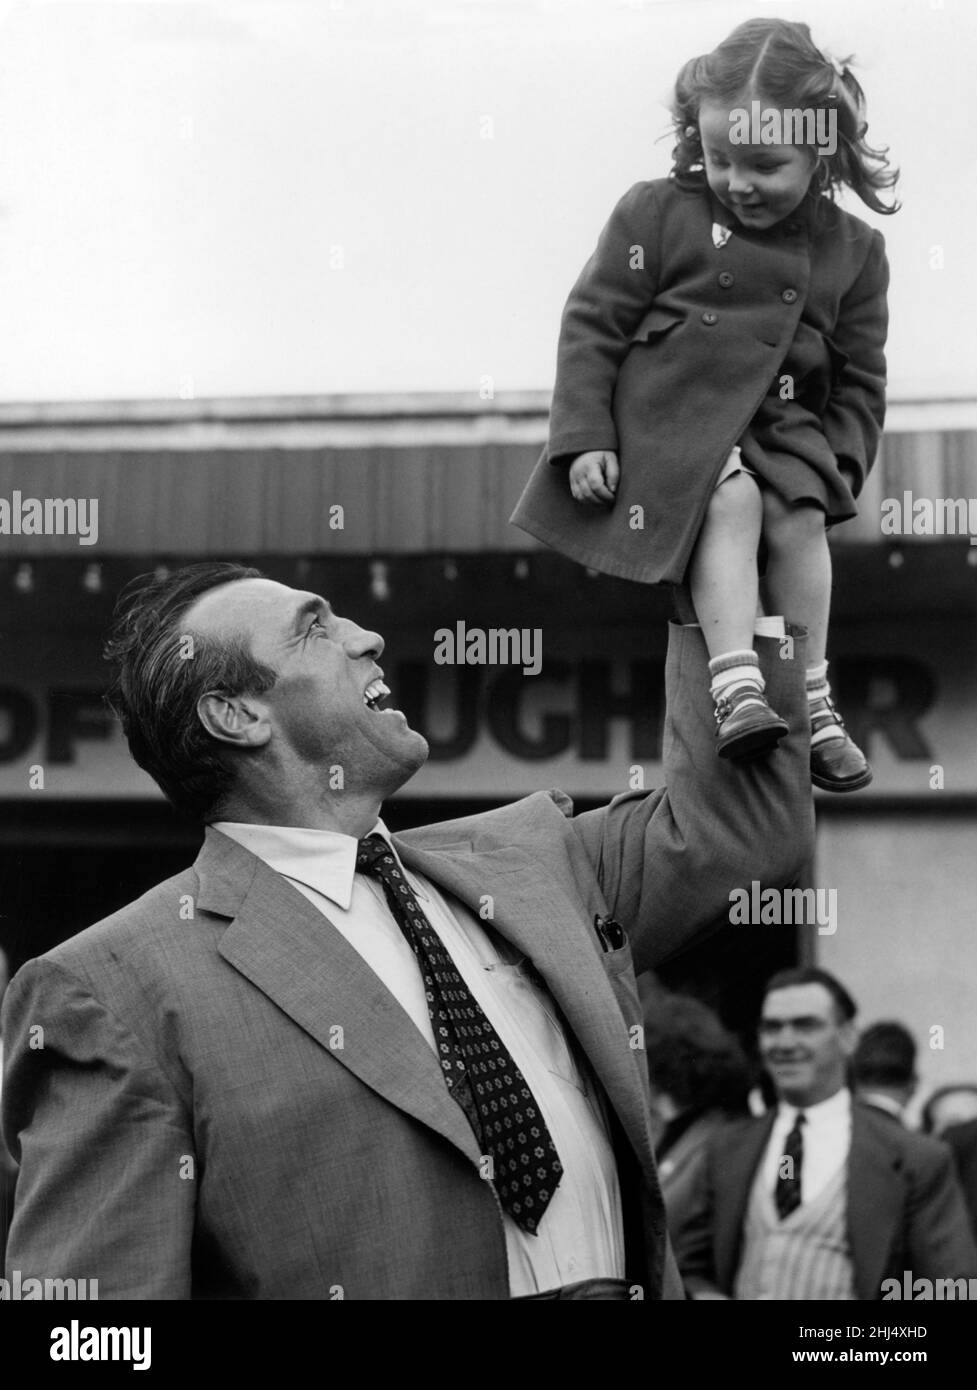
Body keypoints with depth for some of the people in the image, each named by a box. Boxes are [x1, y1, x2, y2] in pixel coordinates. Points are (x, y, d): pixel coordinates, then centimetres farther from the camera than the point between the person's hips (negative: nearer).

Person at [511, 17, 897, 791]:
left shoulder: (852, 250, 5)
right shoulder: (658, 214, -1)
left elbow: (860, 378, 12)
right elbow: (592, 323, 0)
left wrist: (840, 468, -2)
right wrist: (584, 438, -8)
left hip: (780, 424, 3)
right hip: (670, 410, -3)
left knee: (800, 518, -23)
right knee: (730, 500, -30)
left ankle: (812, 700, -10)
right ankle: (736, 688, -36)